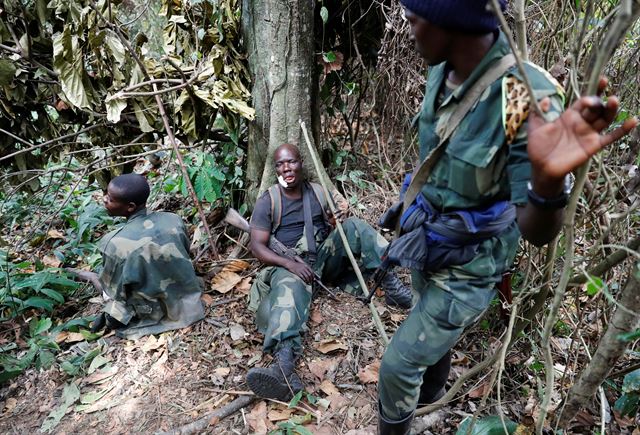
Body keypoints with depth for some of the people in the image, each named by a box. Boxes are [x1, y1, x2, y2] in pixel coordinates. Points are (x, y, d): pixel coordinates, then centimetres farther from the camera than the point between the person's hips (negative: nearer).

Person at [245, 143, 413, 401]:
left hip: (325, 258, 4)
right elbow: (257, 245, -7)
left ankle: (392, 286, -26)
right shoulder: (267, 202, 0)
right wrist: (290, 264, -24)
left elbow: (338, 229, 14)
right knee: (288, 291, -38)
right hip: (290, 264, -4)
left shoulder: (320, 193, 11)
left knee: (355, 227, -17)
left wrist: (341, 217, -13)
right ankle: (285, 369, -63)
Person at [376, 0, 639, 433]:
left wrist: (549, 182, -51)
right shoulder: (442, 73, -10)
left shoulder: (526, 99, -32)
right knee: (432, 334, 30)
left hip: (466, 271, -6)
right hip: (427, 247, 7)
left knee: (397, 365, 7)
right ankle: (432, 390, 60)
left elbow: (538, 232, -29)